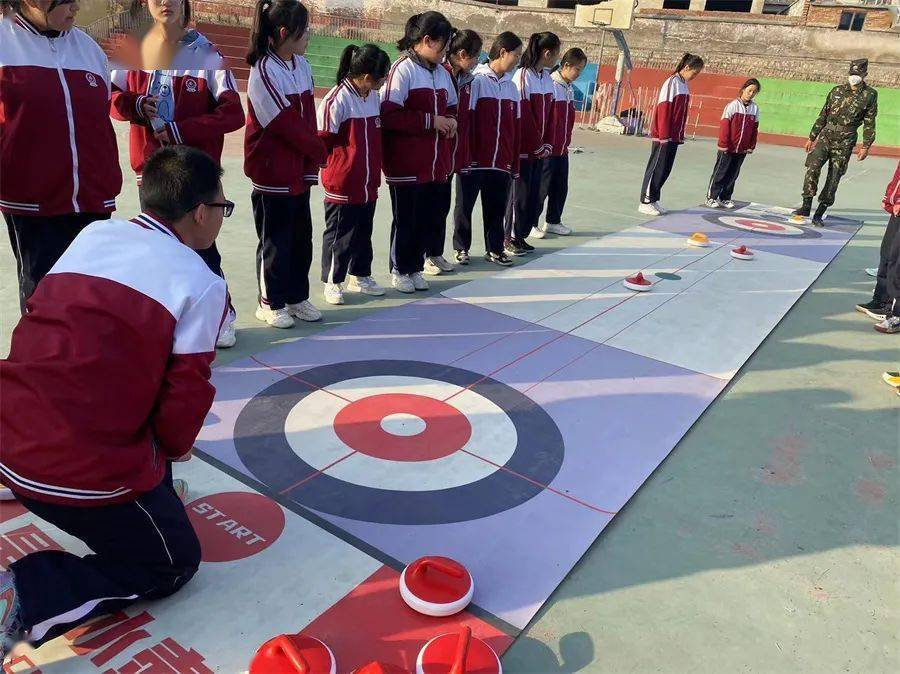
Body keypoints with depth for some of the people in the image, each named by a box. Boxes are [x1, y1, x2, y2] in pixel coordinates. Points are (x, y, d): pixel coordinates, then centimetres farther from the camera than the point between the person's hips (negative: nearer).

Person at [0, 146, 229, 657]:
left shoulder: (93, 233, 9)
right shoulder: (203, 284, -11)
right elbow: (185, 395, -10)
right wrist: (174, 448, 14)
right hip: (83, 471, -8)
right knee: (174, 562, 13)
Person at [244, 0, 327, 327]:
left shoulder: (301, 65, 7)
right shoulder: (264, 72, -16)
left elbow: (306, 117, 9)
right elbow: (286, 125, -17)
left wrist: (311, 160, 3)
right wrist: (319, 151, -5)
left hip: (300, 170, 7)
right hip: (273, 171, -7)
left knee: (301, 235, 13)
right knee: (275, 239, 3)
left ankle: (296, 297, 27)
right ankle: (271, 303, 19)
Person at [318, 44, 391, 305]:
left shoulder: (374, 97, 7)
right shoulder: (337, 99, -17)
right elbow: (324, 141, -14)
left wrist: (374, 169, 14)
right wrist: (336, 167, -7)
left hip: (368, 184, 7)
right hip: (342, 185, -7)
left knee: (364, 232, 17)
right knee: (339, 234, 5)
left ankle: (360, 276, 32)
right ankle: (332, 281, 19)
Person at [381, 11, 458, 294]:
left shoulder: (442, 72, 12)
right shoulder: (403, 69, -11)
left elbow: (451, 107, 24)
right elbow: (389, 115, -19)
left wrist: (451, 121, 1)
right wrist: (430, 121, -18)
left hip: (436, 163, 7)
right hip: (406, 164, -7)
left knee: (428, 218, 11)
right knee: (405, 219, 5)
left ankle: (415, 267, 27)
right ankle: (399, 270, 22)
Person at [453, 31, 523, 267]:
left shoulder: (511, 86, 10)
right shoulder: (476, 81, -7)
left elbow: (515, 128, 11)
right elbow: (465, 120, -9)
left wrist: (514, 162, 10)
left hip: (501, 162, 5)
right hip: (473, 160, -5)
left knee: (496, 207, 11)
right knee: (465, 205, 7)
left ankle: (494, 249, 24)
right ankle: (462, 248, 22)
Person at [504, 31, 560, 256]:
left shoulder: (547, 77, 11)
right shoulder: (523, 76, -12)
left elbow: (549, 114, 12)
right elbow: (522, 117, -15)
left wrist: (546, 144, 4)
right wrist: (536, 146, -10)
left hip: (539, 149, 7)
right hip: (524, 148, -7)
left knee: (534, 192, 9)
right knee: (520, 192, -1)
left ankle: (521, 236, 19)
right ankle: (510, 238, 10)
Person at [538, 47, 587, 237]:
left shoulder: (569, 89, 12)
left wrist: (566, 141, 16)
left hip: (562, 149, 8)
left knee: (561, 187, 13)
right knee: (542, 186, 0)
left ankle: (553, 221, 26)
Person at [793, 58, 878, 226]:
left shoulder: (870, 95, 4)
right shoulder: (837, 91, 10)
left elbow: (869, 122, 4)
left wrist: (866, 146, -1)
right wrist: (811, 138, 13)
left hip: (845, 143, -1)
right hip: (826, 136, 1)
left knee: (834, 178, -1)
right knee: (812, 168, -20)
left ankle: (819, 214, 7)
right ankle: (806, 206, -14)